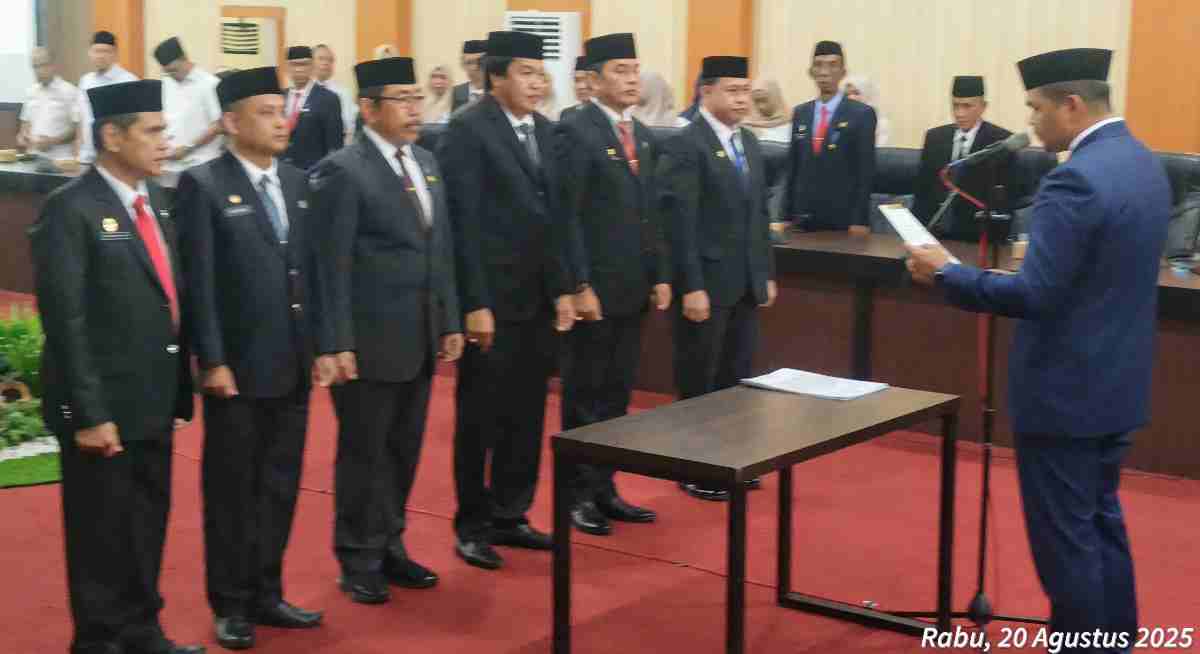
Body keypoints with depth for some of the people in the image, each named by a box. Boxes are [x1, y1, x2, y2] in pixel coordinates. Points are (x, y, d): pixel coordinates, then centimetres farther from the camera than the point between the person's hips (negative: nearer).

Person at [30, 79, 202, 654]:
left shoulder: (157, 200, 10)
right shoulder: (70, 209, -14)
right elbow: (65, 322, -17)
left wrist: (179, 390, 11)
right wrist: (89, 414, -19)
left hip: (153, 403, 7)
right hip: (103, 409, -7)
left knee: (148, 527, 17)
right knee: (102, 533, 7)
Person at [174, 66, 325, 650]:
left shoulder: (297, 182, 9)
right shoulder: (202, 185, -9)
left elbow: (309, 271, 12)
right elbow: (198, 284, -12)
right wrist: (212, 361, -15)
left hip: (292, 366, 6)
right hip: (237, 368, -6)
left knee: (280, 487, 13)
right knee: (232, 491, 7)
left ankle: (266, 594, 26)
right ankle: (231, 605, 19)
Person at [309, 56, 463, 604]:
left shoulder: (426, 163, 11)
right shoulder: (342, 171, -11)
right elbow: (332, 266, -14)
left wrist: (450, 322, 11)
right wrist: (335, 344, -16)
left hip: (420, 338, 7)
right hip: (369, 341, -7)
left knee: (403, 451, 15)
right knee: (364, 453, 5)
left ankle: (389, 548, 28)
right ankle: (359, 561, 18)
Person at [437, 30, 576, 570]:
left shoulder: (545, 131, 11)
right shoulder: (467, 129, -11)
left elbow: (554, 216, 14)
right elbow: (463, 222, -15)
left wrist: (563, 289, 8)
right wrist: (474, 304, -17)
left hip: (539, 299, 7)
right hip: (492, 299, -7)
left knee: (527, 415, 12)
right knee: (480, 418, 4)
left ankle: (509, 515, 24)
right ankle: (472, 524, 16)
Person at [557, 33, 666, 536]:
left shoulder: (644, 137, 13)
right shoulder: (575, 131, -11)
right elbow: (567, 215, -15)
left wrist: (660, 276, 10)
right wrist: (578, 285, -19)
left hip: (633, 286, 7)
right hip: (594, 287, -7)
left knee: (617, 395, 12)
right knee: (584, 395, 3)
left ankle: (604, 489, 21)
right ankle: (579, 494, 12)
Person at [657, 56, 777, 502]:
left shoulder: (750, 142, 13)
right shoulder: (685, 145, -12)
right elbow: (680, 222, -16)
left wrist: (767, 273, 14)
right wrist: (692, 287, -19)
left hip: (747, 282, 7)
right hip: (708, 283, -7)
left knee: (737, 378, 12)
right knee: (699, 382, 4)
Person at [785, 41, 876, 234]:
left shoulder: (861, 114, -4)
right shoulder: (800, 113, 11)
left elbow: (866, 171, -7)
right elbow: (792, 166, 12)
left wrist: (860, 220, -12)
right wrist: (787, 213, 8)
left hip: (843, 218, -4)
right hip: (804, 216, 4)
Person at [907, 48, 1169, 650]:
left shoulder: (1076, 180, -23)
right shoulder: (1145, 164, 8)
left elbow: (1034, 295, -25)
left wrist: (946, 273, -15)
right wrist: (1042, 257, 15)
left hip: (1066, 390, -10)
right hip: (1116, 382, 10)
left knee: (1064, 536, 2)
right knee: (1100, 521, 20)